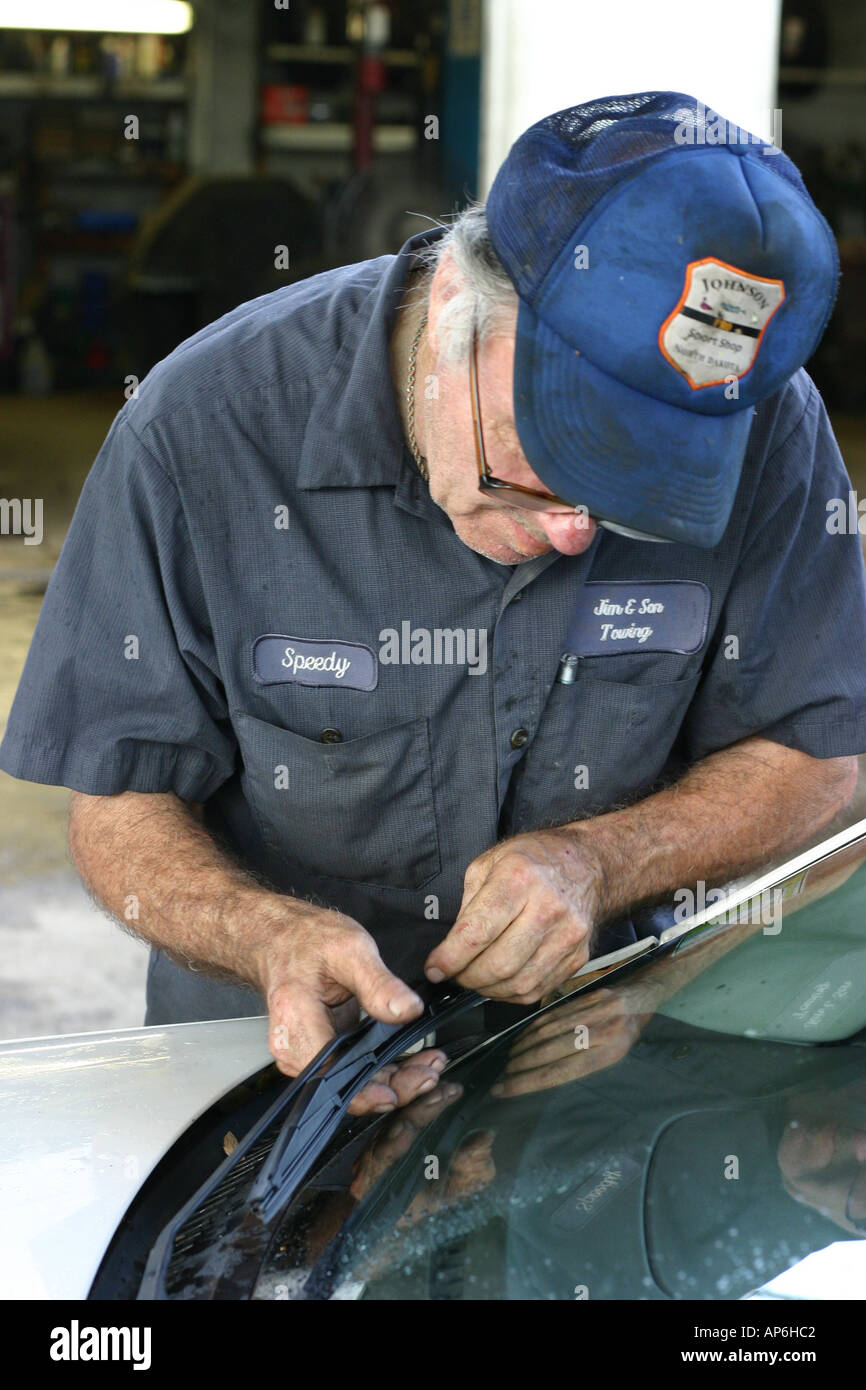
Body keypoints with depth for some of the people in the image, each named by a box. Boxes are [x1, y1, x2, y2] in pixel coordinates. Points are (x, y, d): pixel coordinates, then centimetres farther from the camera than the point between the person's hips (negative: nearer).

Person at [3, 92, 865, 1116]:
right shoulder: (200, 430, -19)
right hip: (278, 1043, 0)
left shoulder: (770, 433, -14)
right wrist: (273, 941, -29)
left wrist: (596, 864, -19)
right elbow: (121, 807, -9)